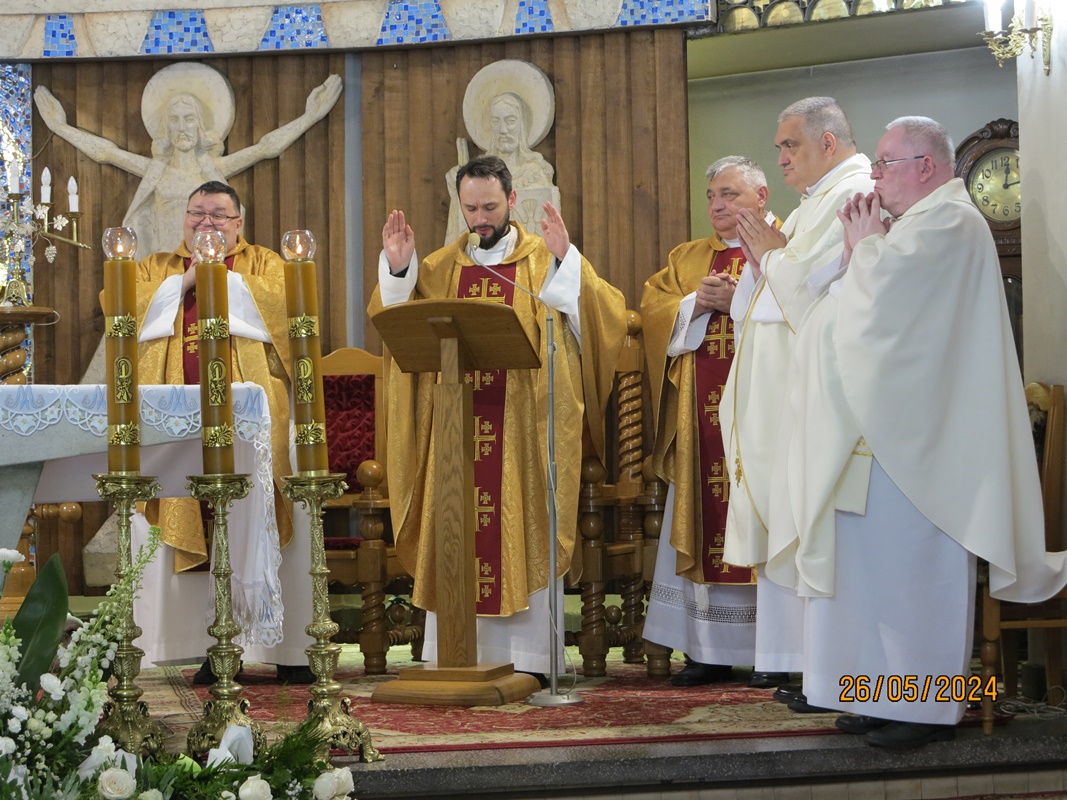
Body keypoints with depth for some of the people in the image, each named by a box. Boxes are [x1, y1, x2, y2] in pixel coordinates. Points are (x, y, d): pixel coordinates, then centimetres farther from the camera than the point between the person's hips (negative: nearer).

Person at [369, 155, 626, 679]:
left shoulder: (546, 261, 6)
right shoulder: (440, 268, 15)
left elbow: (600, 315, -7)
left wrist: (564, 261, -19)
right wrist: (396, 268, -4)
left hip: (523, 424, -3)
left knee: (522, 535, -3)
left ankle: (525, 658, 2)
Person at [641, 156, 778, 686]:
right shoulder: (687, 258, 21)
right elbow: (651, 310, 9)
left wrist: (741, 298, -15)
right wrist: (695, 303, -7)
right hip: (702, 415, 5)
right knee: (703, 529, 2)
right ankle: (710, 651, 6)